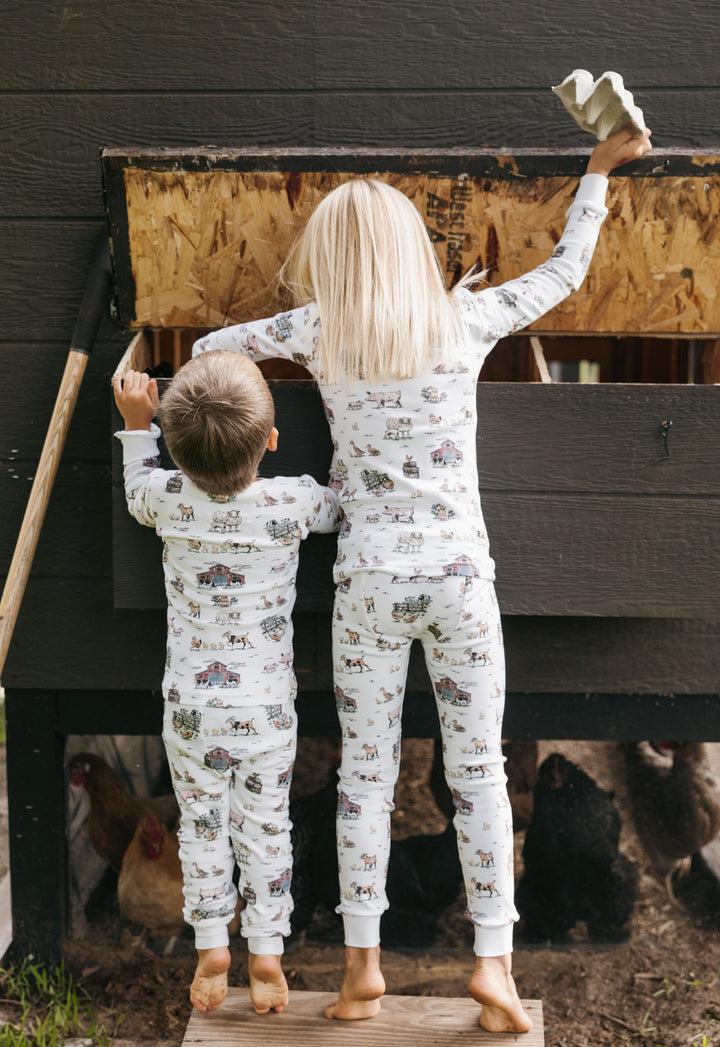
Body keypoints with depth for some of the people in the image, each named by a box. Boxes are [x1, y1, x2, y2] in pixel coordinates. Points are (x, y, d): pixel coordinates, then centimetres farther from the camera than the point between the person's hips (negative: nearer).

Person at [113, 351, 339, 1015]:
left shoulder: (170, 498, -15)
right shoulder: (294, 502, -20)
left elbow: (138, 494, 11)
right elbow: (343, 510, 3)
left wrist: (137, 424, 21)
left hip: (190, 710, 1)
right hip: (267, 712, -1)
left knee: (201, 829, 18)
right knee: (265, 829, 16)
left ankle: (211, 952, 27)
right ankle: (266, 957, 25)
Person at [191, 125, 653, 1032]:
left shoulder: (318, 330, -1)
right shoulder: (467, 318, 0)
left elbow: (209, 349, 12)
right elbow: (564, 272, 15)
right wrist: (599, 171, 28)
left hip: (367, 582, 0)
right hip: (460, 576, 0)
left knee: (364, 770, 10)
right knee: (478, 770, 8)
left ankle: (361, 964, 15)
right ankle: (492, 958, 7)